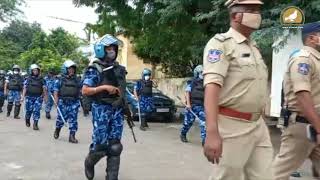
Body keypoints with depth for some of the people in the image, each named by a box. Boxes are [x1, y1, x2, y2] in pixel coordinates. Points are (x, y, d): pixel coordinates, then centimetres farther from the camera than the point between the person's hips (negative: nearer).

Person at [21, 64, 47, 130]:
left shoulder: (41, 79, 5)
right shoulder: (28, 79, 3)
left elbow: (44, 89, 6)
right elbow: (25, 88, 3)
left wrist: (45, 96, 5)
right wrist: (23, 96, -2)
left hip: (38, 97, 0)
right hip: (29, 97, 0)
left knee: (36, 111, -7)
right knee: (29, 110, 8)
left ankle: (35, 124, -4)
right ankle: (27, 121, 35)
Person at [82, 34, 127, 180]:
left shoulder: (118, 68, 13)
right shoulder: (95, 69, -5)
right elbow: (85, 91, -12)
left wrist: (125, 105, 12)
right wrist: (104, 87, -19)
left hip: (117, 110, 5)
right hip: (102, 109, -5)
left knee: (115, 147, 4)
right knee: (100, 145, -2)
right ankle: (89, 162, 30)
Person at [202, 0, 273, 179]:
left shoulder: (254, 47, 17)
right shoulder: (221, 43, -8)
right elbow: (212, 86, -21)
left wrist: (260, 122, 17)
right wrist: (212, 133, -30)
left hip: (258, 125, 8)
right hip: (232, 126, -7)